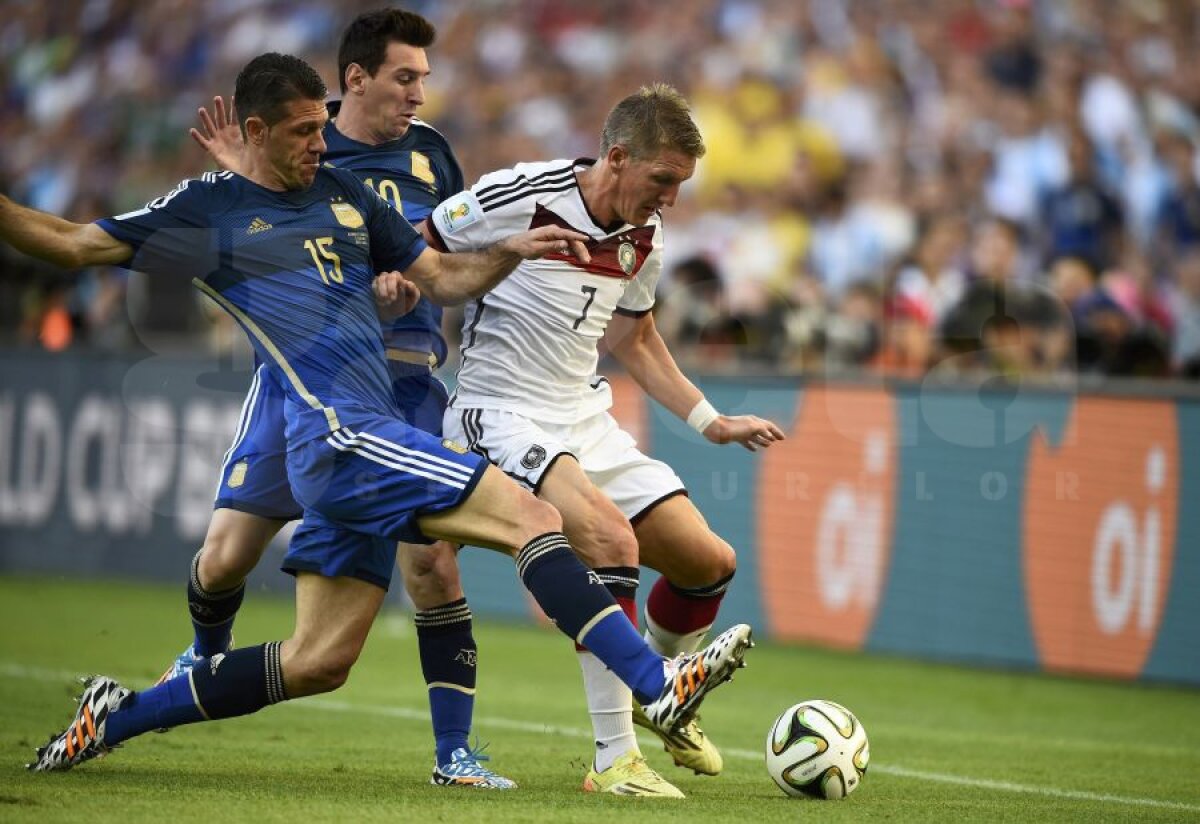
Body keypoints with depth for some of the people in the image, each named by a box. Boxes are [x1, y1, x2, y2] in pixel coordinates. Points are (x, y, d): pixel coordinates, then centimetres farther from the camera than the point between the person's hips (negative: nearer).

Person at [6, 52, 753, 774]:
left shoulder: (346, 195, 19)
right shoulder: (207, 211, 3)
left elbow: (445, 278, 22)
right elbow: (72, 244, 6)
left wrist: (513, 251, 4)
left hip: (366, 439, 8)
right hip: (338, 435, -7)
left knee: (319, 662, 10)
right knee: (533, 519, -18)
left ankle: (114, 718, 19)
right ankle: (658, 685, -22)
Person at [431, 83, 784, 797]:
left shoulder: (643, 236, 5)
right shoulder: (520, 197, -17)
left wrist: (711, 421, 18)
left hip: (585, 419, 8)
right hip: (504, 413, -8)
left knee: (711, 562, 3)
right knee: (612, 536, -30)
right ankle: (614, 758, -22)